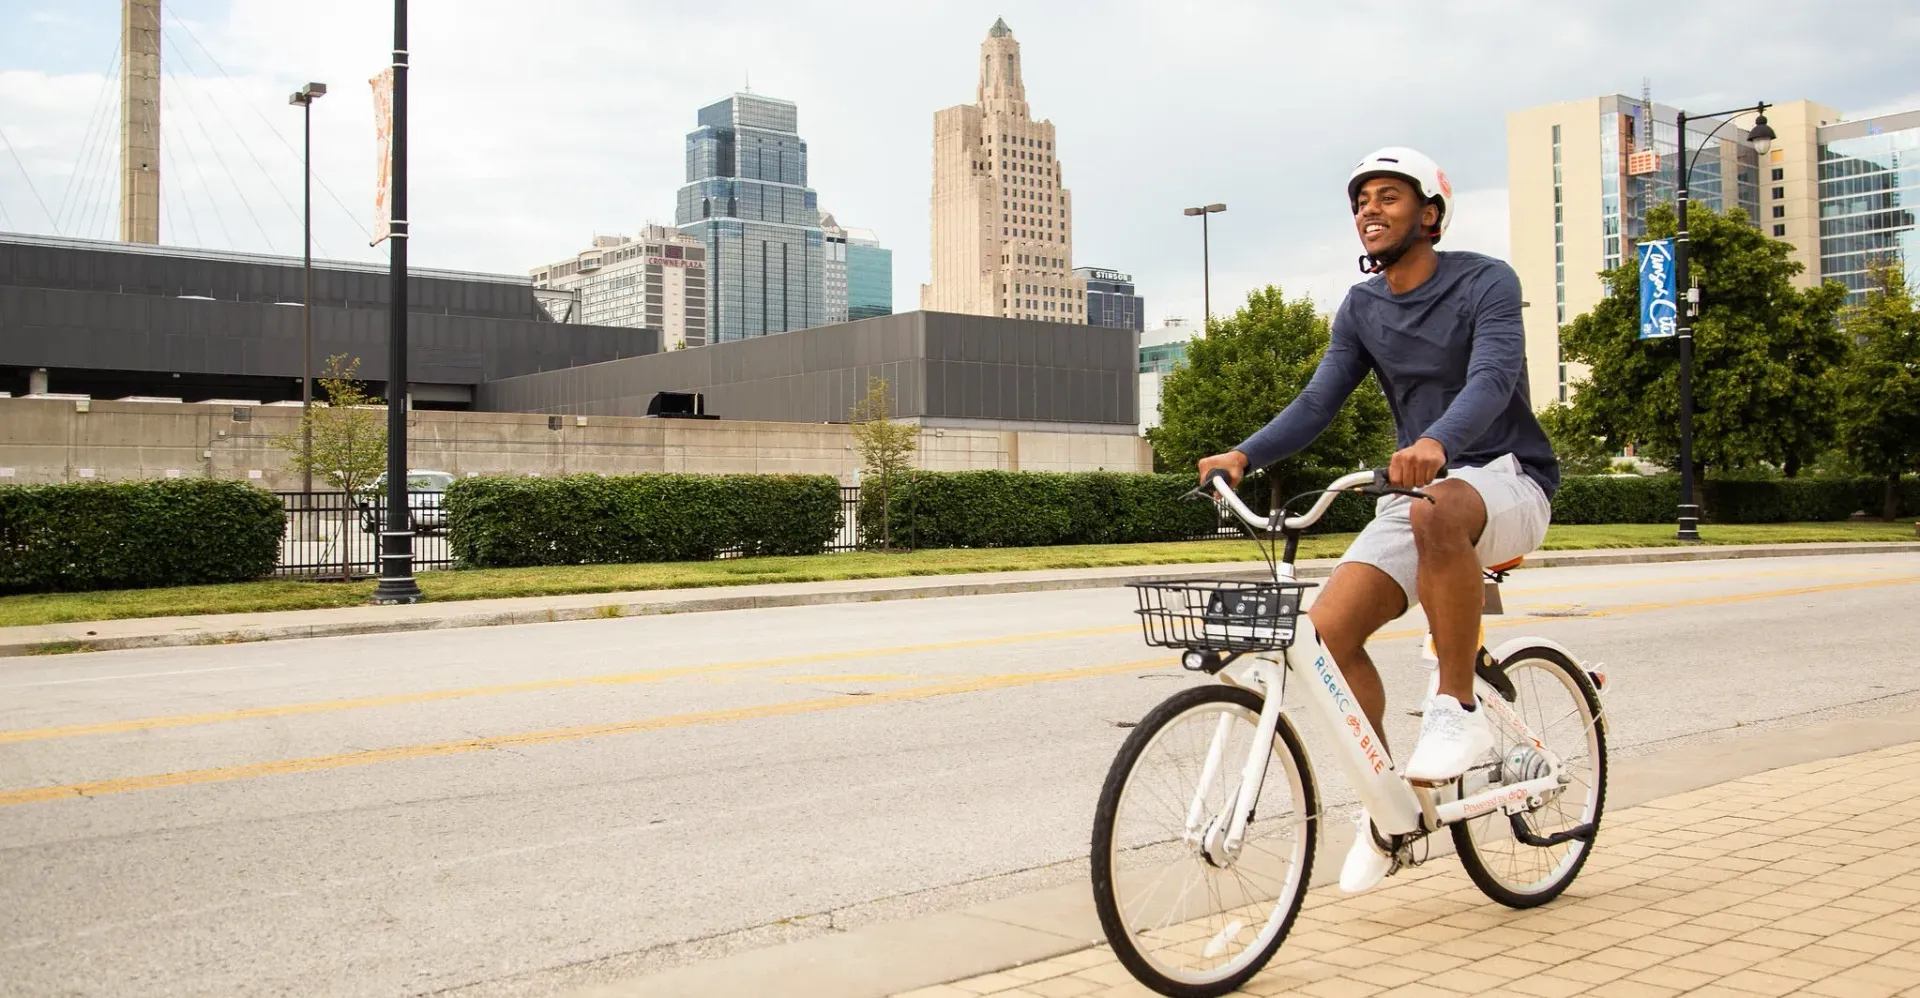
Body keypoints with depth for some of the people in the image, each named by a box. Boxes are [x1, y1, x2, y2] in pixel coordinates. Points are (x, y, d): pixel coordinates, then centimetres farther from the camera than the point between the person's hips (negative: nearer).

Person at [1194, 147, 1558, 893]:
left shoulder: (1485, 283, -9)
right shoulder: (1362, 308, 8)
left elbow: (1492, 380, -26)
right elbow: (1318, 401, -1)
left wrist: (1436, 443, -48)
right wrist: (1244, 455, -20)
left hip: (1507, 479, -5)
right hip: (1416, 493, 5)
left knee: (1437, 513, -42)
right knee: (1330, 626, -17)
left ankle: (1456, 711, -24)